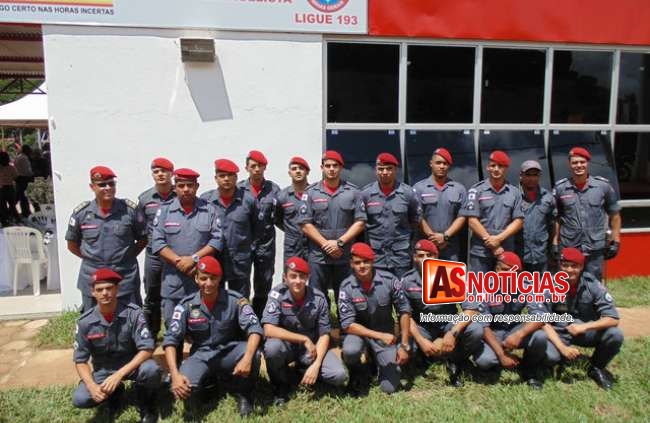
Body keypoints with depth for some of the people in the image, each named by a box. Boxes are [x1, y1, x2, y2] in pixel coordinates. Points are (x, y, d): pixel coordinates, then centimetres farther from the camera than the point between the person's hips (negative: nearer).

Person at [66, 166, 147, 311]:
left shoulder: (130, 209, -4)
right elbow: (72, 244, 11)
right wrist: (91, 259, 3)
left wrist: (128, 256, -2)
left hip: (126, 280, -1)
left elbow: (143, 238, 7)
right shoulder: (81, 212, -2)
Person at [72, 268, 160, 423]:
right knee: (80, 399, -22)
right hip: (103, 370, 3)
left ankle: (146, 406, 0)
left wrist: (119, 375, -34)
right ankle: (114, 391, 12)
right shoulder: (85, 322, -14)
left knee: (151, 370, -34)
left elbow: (147, 349, -23)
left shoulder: (133, 313, -21)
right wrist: (92, 386, -24)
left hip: (132, 365, -2)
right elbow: (80, 360, -7)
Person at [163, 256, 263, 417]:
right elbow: (170, 340, -11)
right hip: (201, 355, 1)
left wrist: (247, 358, -39)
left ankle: (243, 394, -2)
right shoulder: (187, 305, -8)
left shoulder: (235, 300, -12)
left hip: (229, 352, -1)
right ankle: (207, 382, 10)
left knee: (253, 354, -32)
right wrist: (175, 374, -26)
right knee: (184, 388, -28)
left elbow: (254, 328, -21)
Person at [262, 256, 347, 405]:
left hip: (312, 347, 1)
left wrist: (316, 365, -22)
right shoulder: (277, 294, -18)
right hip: (286, 345, -1)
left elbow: (324, 334, -8)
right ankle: (281, 387, -5)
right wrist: (304, 339, -27)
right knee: (272, 347, -36)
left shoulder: (318, 298, -12)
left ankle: (304, 371, 11)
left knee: (339, 376, -21)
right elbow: (269, 330, -27)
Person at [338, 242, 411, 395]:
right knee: (350, 351, -36)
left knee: (390, 387, -6)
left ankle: (378, 358, 27)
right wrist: (379, 336, -26)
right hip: (358, 331, -1)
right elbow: (347, 324, -19)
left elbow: (404, 311, -7)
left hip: (385, 333, 1)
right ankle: (357, 372, 1)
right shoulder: (346, 287, -18)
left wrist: (404, 345, -9)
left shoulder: (389, 280, -16)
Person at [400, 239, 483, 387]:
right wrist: (421, 340, -26)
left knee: (476, 331, -29)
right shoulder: (407, 281, -15)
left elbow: (472, 308, -20)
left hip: (449, 323, 0)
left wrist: (453, 333, -33)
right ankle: (425, 355, 10)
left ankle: (454, 361, 0)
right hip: (422, 326, 1)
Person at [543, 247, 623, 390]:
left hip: (586, 332, 2)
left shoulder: (591, 284, -14)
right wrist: (562, 347, -28)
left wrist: (585, 326, -32)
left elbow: (613, 318, -16)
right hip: (559, 333, -1)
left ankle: (596, 367, 3)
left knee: (615, 335, -27)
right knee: (549, 355, -32)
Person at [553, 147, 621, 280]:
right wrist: (555, 242, 3)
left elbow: (614, 214, 8)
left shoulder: (603, 185, -1)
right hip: (568, 248, 0)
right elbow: (556, 217, 7)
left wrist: (615, 241, 5)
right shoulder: (560, 188, -1)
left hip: (595, 249, 0)